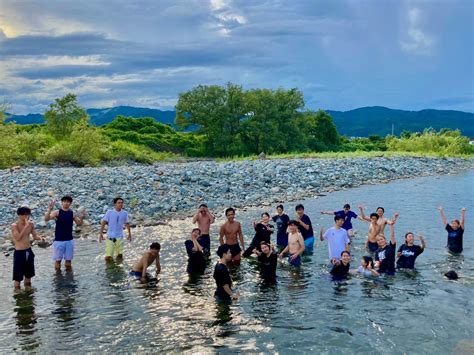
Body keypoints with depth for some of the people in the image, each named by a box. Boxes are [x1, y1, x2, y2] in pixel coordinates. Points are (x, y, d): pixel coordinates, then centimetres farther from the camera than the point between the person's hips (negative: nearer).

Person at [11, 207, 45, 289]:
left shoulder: (31, 224, 1)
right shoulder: (14, 225, -15)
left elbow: (34, 236, 9)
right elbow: (18, 238, -27)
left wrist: (40, 238, -13)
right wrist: (26, 226, -28)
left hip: (29, 251, 6)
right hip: (19, 253, -6)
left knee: (28, 274, 19)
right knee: (18, 276, 1)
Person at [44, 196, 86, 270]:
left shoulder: (72, 214, 3)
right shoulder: (57, 212, -7)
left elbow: (79, 224, 10)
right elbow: (46, 219, -19)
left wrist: (81, 218, -11)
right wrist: (49, 210, -36)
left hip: (69, 240, 3)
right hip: (58, 240, -3)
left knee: (68, 259, 11)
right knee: (58, 260, 3)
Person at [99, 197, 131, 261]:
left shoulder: (124, 213, 1)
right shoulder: (109, 212, -5)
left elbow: (127, 224, 11)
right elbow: (103, 222, -5)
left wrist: (129, 234, 16)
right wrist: (101, 233, -9)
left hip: (119, 237, 2)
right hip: (110, 236, -2)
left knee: (120, 255, 6)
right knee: (108, 256, -5)